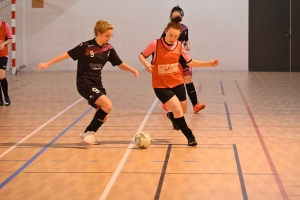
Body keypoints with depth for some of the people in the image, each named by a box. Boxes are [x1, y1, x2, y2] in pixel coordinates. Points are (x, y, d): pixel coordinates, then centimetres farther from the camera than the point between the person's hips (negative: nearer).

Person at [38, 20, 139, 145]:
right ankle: (90, 133, -8)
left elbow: (120, 64, 7)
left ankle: (87, 133, 29)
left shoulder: (109, 49, 2)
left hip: (97, 84, 7)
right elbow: (67, 55, -10)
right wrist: (48, 64, -8)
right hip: (85, 84, -7)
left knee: (103, 116, 5)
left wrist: (132, 70, -12)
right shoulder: (86, 47, -15)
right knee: (107, 105, -22)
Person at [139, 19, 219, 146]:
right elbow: (141, 56, -2)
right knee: (178, 110, -17)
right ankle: (190, 137, -1)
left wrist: (208, 63, -2)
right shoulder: (155, 44, -15)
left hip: (178, 83, 5)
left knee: (182, 112, 15)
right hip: (161, 86, -5)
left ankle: (171, 116, 52)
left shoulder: (179, 46, -3)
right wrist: (146, 64, -23)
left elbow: (190, 62, 6)